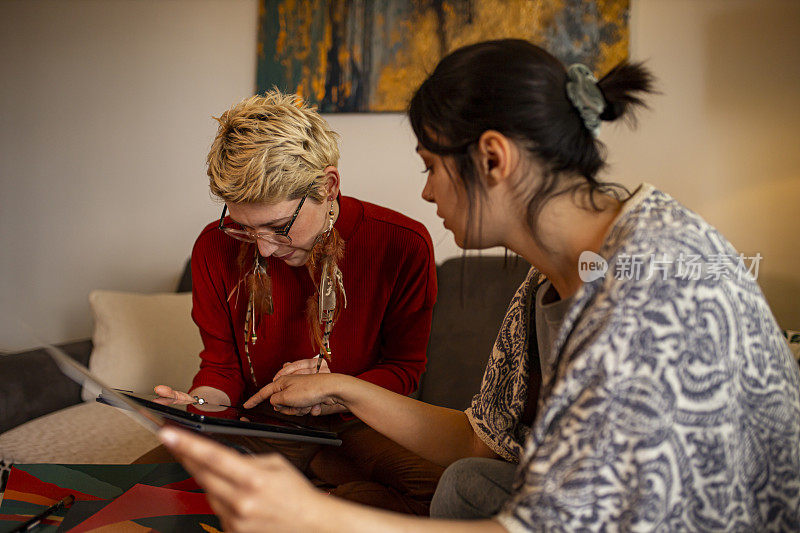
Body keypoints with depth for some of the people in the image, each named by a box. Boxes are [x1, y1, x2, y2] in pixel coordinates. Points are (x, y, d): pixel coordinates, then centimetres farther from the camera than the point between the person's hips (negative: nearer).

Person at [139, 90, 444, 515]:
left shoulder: (403, 244, -13)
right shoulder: (216, 248, -5)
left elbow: (404, 368, -2)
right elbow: (221, 363, 6)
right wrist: (201, 401, -18)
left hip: (352, 431, -1)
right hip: (255, 432, 2)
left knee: (444, 494, -33)